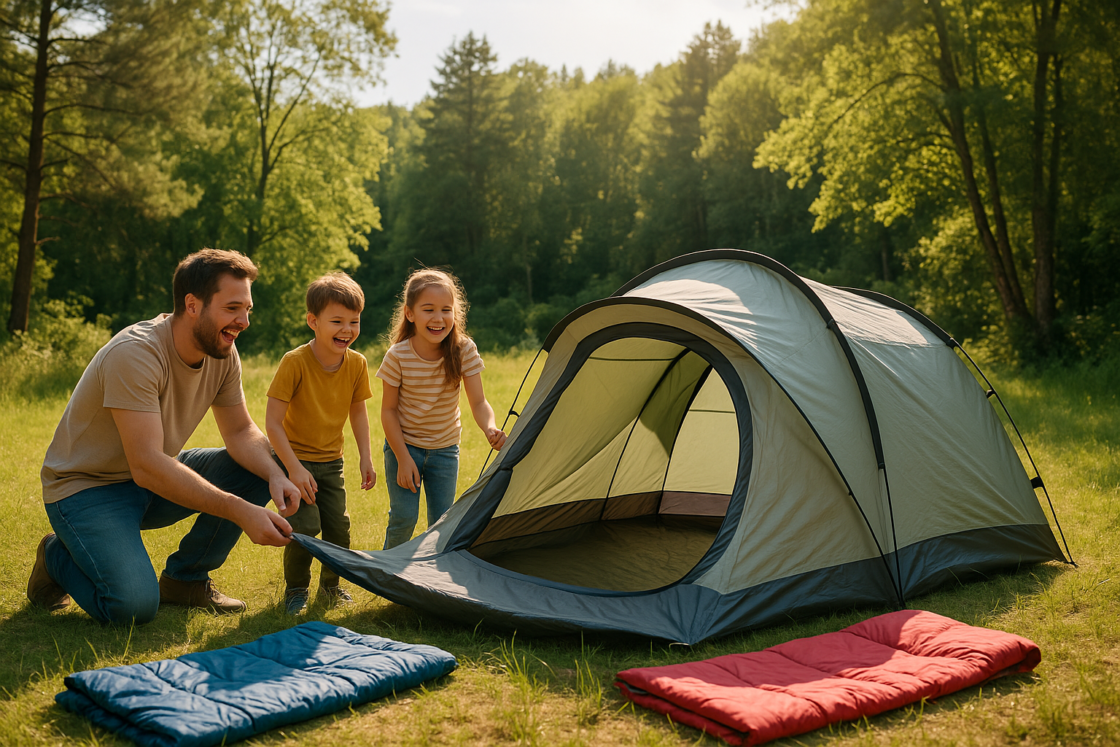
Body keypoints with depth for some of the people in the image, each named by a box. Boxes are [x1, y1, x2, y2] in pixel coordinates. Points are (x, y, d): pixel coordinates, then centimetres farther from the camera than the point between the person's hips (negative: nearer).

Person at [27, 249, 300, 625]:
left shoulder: (223, 353, -8)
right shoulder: (135, 353, -30)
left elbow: (241, 432, 0)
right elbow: (147, 467, -36)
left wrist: (274, 475, -23)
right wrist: (240, 511, -41)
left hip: (158, 479, 7)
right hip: (87, 487, -7)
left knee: (260, 471, -11)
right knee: (134, 605, -26)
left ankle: (186, 577, 5)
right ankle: (58, 557, 6)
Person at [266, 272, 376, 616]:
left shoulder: (357, 364, -9)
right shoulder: (295, 362, -24)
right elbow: (272, 422, -21)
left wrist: (365, 457, 2)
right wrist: (293, 468, -25)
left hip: (331, 461, 4)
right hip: (295, 458, -4)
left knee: (339, 527, 3)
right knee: (305, 525, -14)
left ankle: (330, 584, 29)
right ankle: (296, 589, 11)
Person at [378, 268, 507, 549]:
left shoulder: (464, 350, -16)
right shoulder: (398, 356, -20)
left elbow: (478, 402, -16)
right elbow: (388, 410, -12)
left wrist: (490, 429, -37)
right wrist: (403, 458, -16)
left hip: (445, 450, 2)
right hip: (404, 445, -2)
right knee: (404, 516, -7)